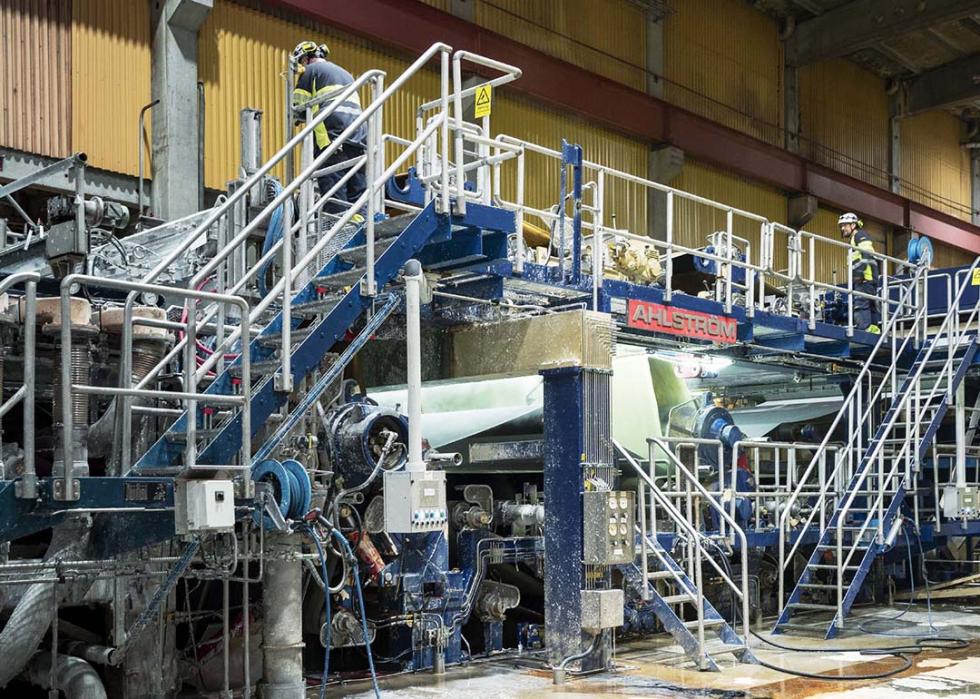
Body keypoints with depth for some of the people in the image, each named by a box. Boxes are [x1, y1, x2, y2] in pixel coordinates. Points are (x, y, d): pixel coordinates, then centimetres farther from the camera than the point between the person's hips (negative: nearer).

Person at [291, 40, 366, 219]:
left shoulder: (311, 70, 8)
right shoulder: (344, 73, 32)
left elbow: (298, 107, 3)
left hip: (332, 137, -7)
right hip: (358, 137, 7)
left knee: (334, 193, -10)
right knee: (357, 191, 6)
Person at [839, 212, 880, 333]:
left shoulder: (860, 236, -2)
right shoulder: (853, 239, 29)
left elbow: (867, 255, -17)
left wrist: (859, 271, -24)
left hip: (865, 277, -11)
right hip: (864, 278, 11)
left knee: (861, 304, -17)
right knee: (870, 305, 9)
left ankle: (864, 328, -24)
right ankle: (873, 328, 9)